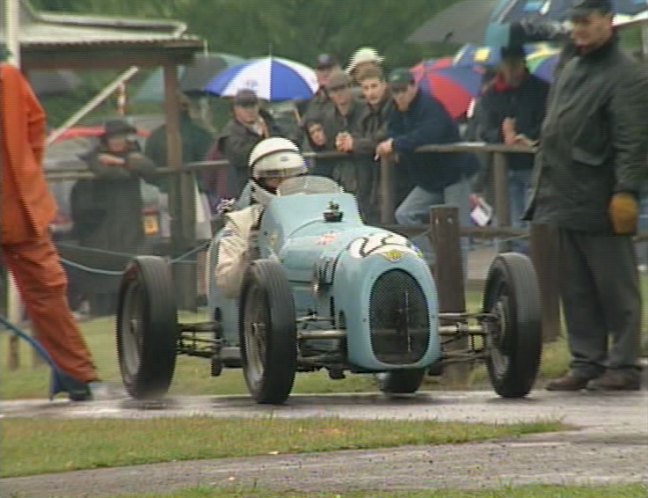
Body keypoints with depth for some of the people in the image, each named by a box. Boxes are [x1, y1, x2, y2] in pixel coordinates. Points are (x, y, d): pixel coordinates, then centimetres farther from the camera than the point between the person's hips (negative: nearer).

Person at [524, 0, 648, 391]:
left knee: (616, 289, -2)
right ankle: (586, 363, 15)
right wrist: (546, 189, 19)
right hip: (565, 204, 8)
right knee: (576, 292, 10)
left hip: (602, 207, -8)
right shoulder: (571, 71, 18)